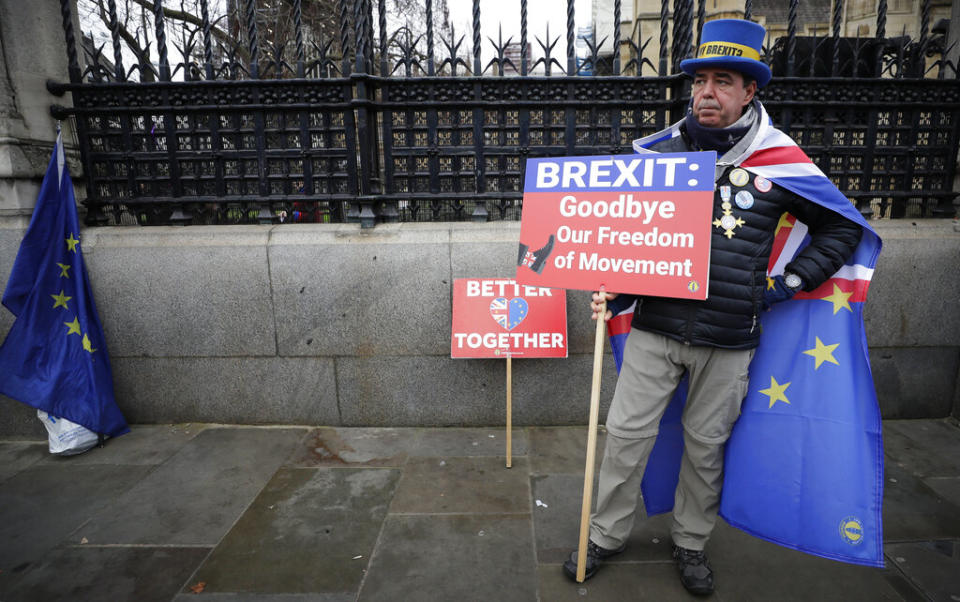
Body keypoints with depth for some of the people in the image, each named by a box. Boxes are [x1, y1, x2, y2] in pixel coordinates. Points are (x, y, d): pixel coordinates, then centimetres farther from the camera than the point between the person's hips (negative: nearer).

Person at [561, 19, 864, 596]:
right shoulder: (661, 155, 4)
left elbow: (843, 229, 11)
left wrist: (791, 281, 0)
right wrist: (614, 291, -3)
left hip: (728, 339, 0)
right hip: (654, 328, 1)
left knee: (707, 445, 13)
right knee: (626, 432, 4)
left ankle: (692, 542, 37)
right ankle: (607, 536, 26)